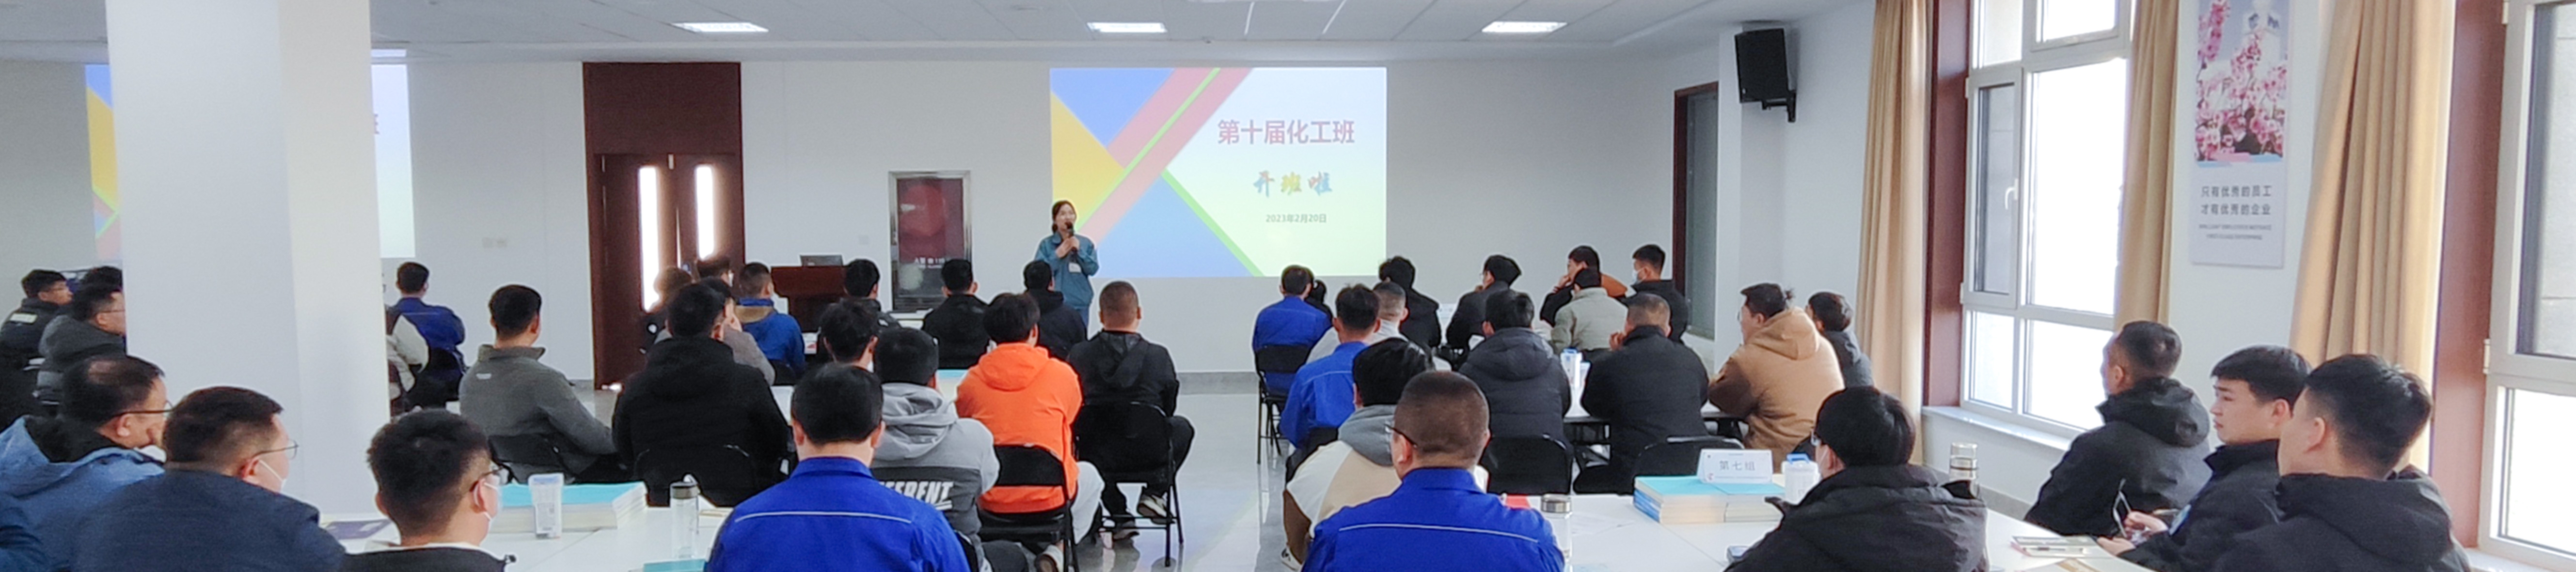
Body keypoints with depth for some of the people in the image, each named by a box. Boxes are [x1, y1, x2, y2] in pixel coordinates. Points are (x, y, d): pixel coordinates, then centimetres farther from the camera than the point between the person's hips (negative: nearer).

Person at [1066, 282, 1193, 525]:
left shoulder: (1078, 355, -11)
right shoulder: (1158, 356, -13)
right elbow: (1170, 408, 0)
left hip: (1096, 457, 1)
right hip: (1148, 456, -1)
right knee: (1182, 427, 30)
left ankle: (1117, 511, 35)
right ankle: (1154, 493, 18)